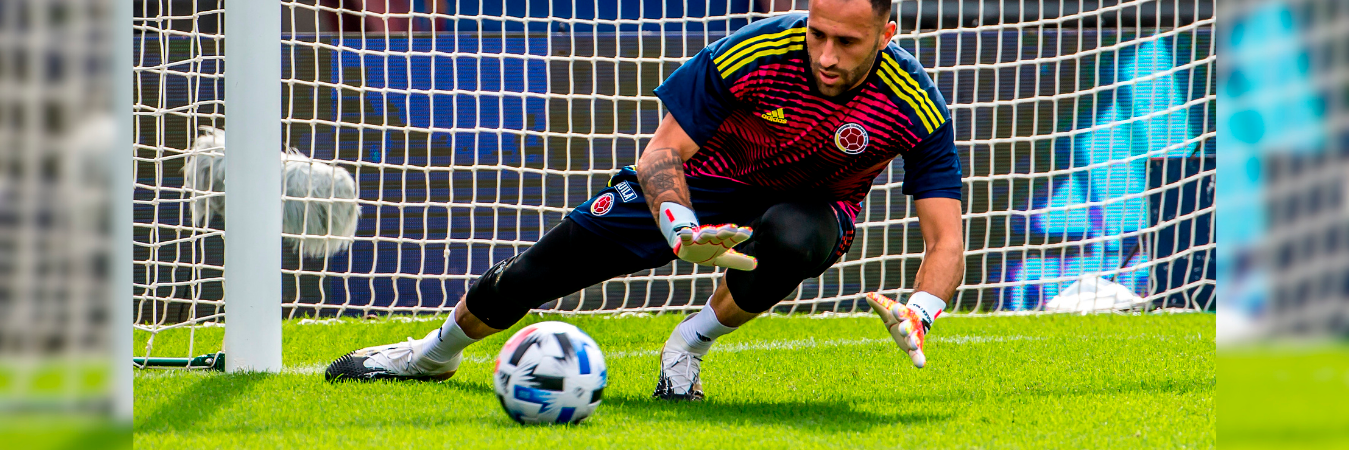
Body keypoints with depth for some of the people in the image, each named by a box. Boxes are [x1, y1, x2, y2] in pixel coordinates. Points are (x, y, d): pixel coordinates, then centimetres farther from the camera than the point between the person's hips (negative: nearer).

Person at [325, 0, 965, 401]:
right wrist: (685, 234, -41)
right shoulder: (753, 53, -30)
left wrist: (916, 316, -49)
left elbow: (946, 240, -28)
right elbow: (662, 151, -21)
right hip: (706, 181, 1)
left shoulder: (916, 107, -30)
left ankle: (690, 346, -12)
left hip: (812, 204, -1)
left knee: (789, 241, -39)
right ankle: (436, 352, 28)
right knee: (544, 266, -2)